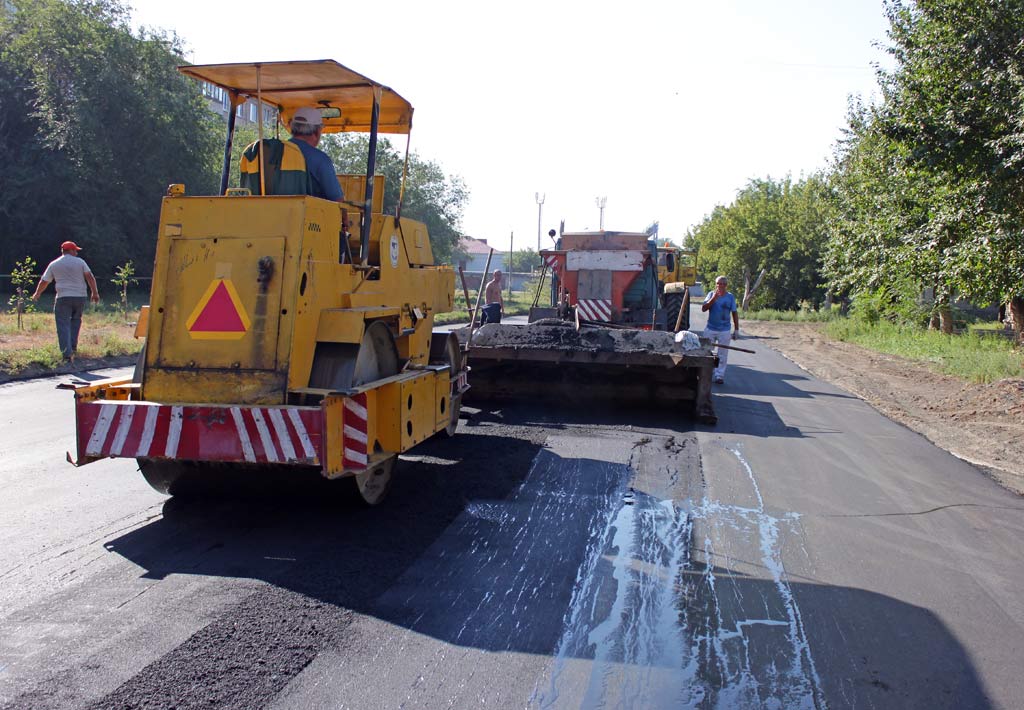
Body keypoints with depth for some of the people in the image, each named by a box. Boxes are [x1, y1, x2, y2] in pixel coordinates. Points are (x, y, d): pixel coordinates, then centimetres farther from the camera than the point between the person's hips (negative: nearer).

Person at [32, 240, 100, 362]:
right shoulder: (80, 262, 5)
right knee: (76, 320, 21)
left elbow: (44, 282, 15)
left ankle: (67, 354, -13)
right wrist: (95, 293, 2)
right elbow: (90, 278, -2)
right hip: (80, 296, 1)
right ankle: (73, 347, 16)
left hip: (63, 297, -1)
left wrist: (37, 294, 30)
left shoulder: (54, 264, 9)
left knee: (63, 325, -3)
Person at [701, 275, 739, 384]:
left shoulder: (730, 297, 0)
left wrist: (736, 330, 3)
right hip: (710, 329, 1)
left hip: (724, 331, -1)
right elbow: (703, 308, -10)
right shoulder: (711, 294, -1)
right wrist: (714, 298, -20)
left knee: (722, 355, 1)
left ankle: (719, 375, 7)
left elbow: (734, 314, 4)